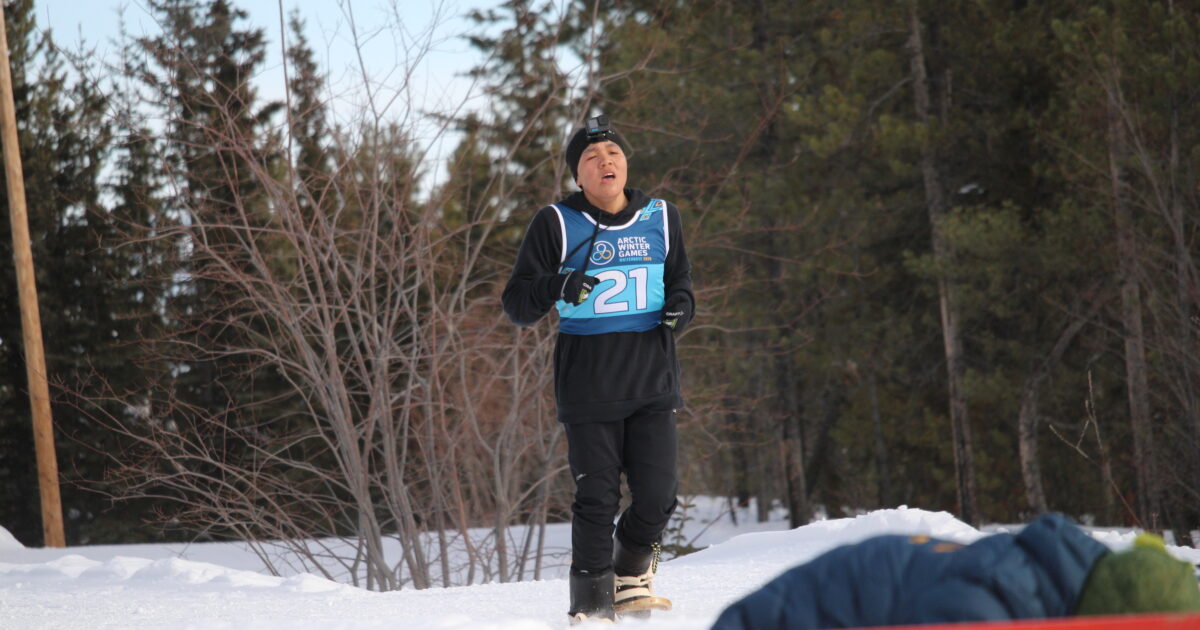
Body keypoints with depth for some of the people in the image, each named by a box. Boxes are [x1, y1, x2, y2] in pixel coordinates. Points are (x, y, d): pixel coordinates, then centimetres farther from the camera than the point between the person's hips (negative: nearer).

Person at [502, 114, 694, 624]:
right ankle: (592, 605, 7)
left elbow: (679, 282, 21)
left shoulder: (661, 219, 9)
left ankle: (631, 579, 26)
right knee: (596, 499, -6)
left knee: (657, 496, -2)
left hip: (653, 382, 3)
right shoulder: (557, 224, -1)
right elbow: (516, 305, -2)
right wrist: (557, 286, -23)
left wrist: (680, 306, -4)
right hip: (588, 386, -3)